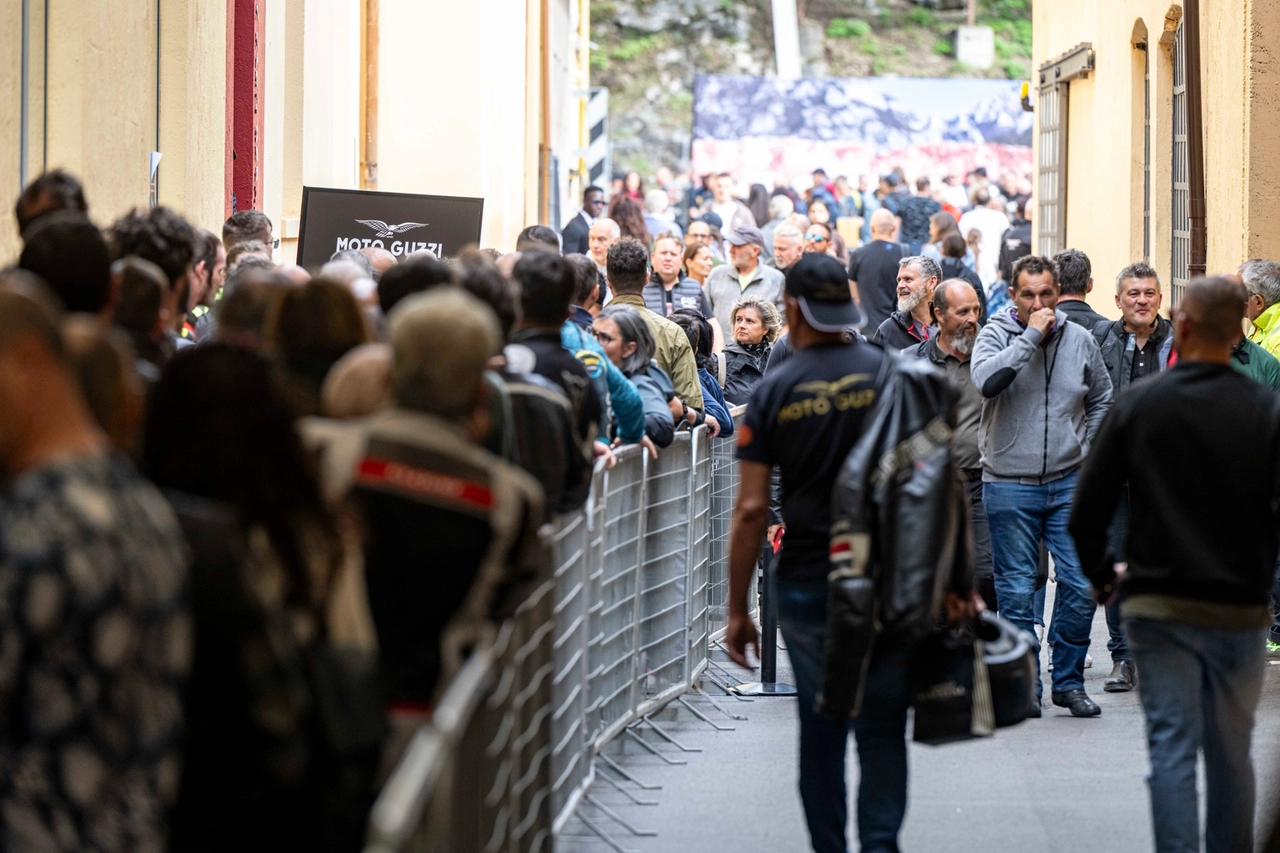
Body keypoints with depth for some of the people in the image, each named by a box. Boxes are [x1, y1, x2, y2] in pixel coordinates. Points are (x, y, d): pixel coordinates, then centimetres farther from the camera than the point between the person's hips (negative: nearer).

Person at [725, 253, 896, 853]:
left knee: (820, 728, 10)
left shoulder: (773, 392, -2)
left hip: (806, 580, 0)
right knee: (882, 725, 4)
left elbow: (750, 509, -4)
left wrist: (737, 610, 2)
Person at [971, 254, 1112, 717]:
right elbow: (986, 380, -25)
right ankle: (1024, 686, 11)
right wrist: (1030, 335, -21)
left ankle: (1069, 682, 12)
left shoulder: (1079, 339, 6)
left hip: (1068, 483, 3)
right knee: (1016, 592, 1)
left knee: (1080, 585, -2)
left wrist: (1086, 448, 13)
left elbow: (1102, 398, 21)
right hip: (1009, 485, -2)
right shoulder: (996, 334, -4)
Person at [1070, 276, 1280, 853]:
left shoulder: (1137, 404, -3)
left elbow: (1086, 511, -2)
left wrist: (1102, 575, 13)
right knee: (1231, 752, 12)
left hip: (1158, 605, -1)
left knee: (1172, 748, 0)